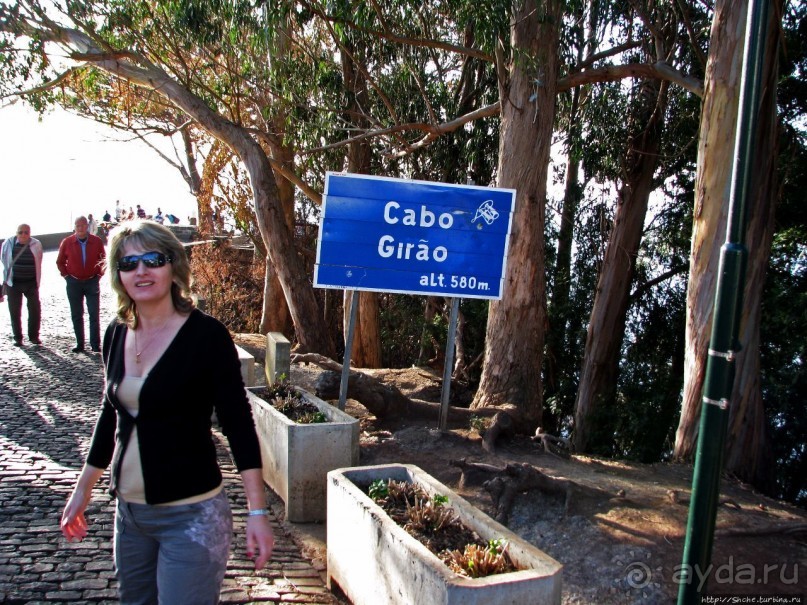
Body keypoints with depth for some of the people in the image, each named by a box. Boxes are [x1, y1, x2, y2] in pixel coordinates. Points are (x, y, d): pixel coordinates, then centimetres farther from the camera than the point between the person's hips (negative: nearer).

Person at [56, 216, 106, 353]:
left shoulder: (97, 241, -3)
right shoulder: (66, 242, -2)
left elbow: (103, 259, 9)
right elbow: (60, 262, 11)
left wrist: (99, 274, 1)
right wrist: (66, 275, 3)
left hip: (92, 282, -1)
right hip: (73, 283, 1)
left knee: (94, 315, -2)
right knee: (76, 315, 6)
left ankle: (95, 345, 3)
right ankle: (79, 344, 14)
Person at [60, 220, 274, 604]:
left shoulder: (205, 335, -14)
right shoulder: (117, 334, 3)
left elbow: (239, 425, -13)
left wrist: (257, 512, -17)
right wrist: (83, 489, 20)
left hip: (191, 515, -6)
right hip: (129, 512, 6)